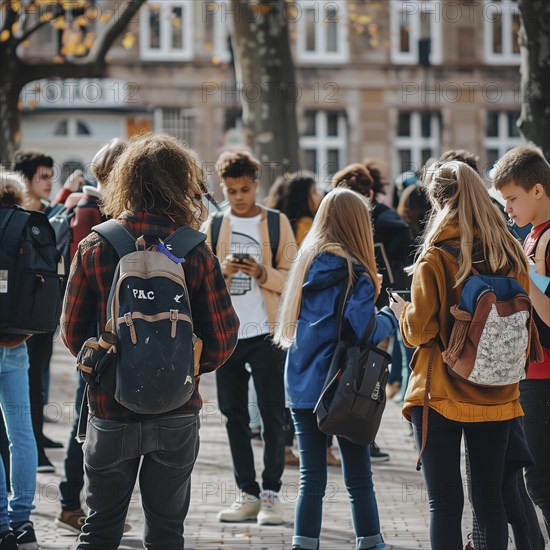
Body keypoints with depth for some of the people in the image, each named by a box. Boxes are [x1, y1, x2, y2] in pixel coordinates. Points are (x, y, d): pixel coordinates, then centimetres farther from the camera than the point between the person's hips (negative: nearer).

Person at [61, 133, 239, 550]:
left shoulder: (94, 248, -7)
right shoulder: (195, 253, -8)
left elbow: (72, 332, -4)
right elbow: (223, 338, -7)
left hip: (110, 409, 0)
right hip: (176, 411, 0)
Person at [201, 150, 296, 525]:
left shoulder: (278, 223, 3)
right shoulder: (213, 226, 9)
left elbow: (292, 277, -1)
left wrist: (261, 272, -18)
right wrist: (222, 270, -13)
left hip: (267, 333, -3)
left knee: (273, 415, -3)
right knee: (235, 415, 7)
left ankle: (271, 492, 5)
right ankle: (247, 493, 14)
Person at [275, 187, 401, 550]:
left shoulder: (307, 263, 7)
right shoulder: (355, 273, -12)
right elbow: (363, 330, -20)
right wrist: (391, 317, 1)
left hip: (301, 385, 5)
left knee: (311, 479, 6)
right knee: (359, 478, 7)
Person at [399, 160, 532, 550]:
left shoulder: (435, 258, -11)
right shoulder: (511, 254, 1)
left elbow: (419, 331, -11)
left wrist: (403, 313, 9)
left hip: (441, 396, -4)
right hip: (497, 396, 4)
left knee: (445, 502, 0)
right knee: (490, 497, 11)